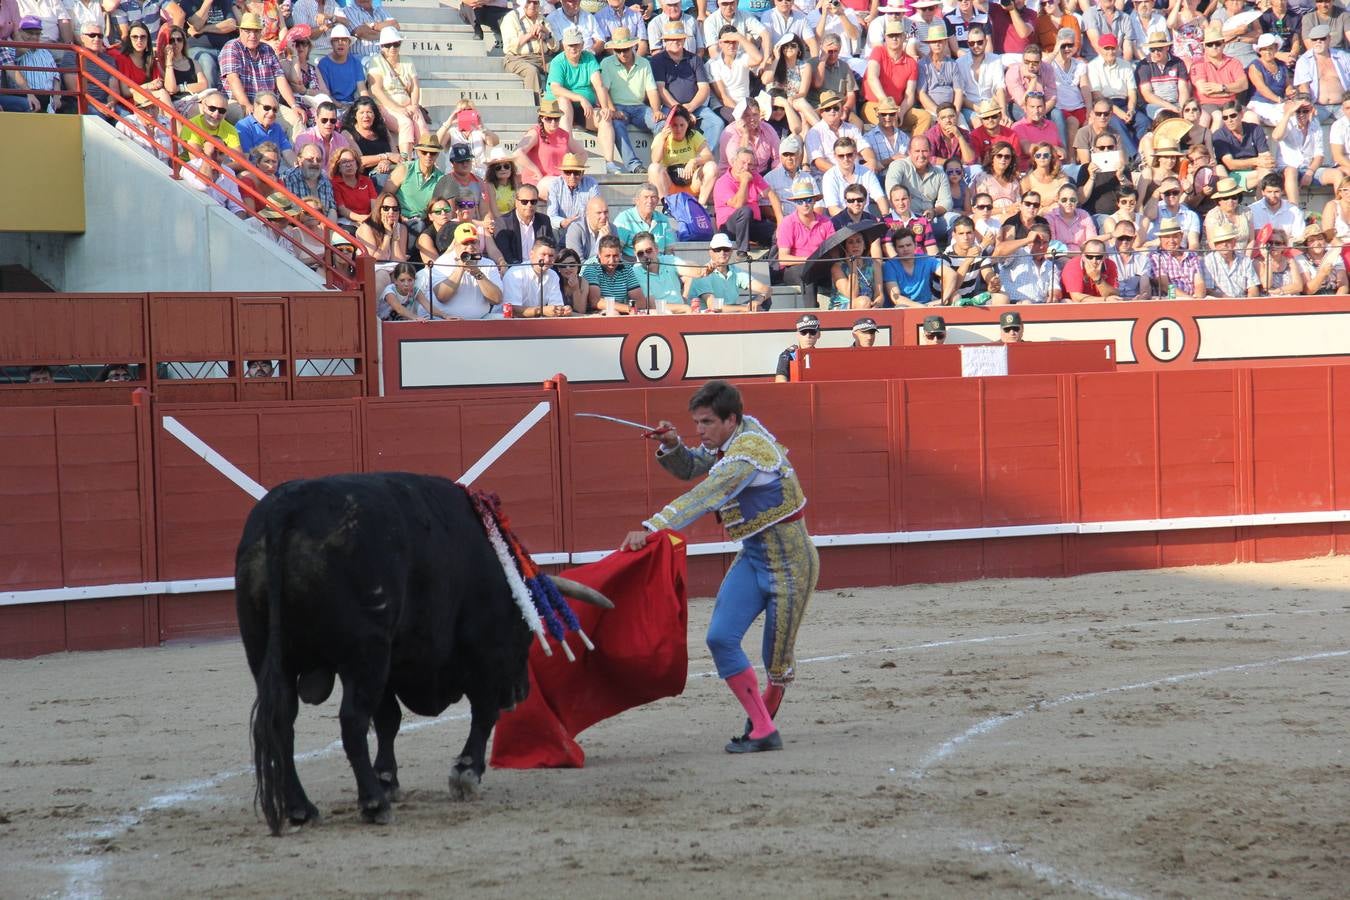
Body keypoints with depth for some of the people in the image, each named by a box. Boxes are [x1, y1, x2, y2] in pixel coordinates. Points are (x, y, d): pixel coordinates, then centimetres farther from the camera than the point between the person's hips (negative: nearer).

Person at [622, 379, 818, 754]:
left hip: (789, 565, -9)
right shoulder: (730, 437, 3)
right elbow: (688, 468, 17)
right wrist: (672, 445, -5)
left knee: (777, 660, 1)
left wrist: (651, 528, -43)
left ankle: (764, 724, 27)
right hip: (753, 557, 9)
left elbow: (701, 498, -36)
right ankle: (763, 730, 0)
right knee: (721, 637, -4)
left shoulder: (747, 453, -26)